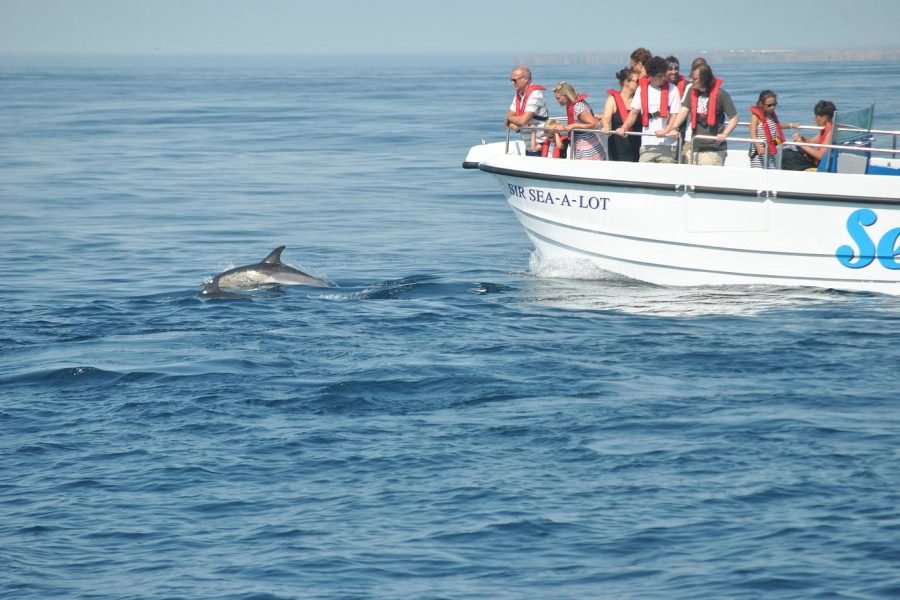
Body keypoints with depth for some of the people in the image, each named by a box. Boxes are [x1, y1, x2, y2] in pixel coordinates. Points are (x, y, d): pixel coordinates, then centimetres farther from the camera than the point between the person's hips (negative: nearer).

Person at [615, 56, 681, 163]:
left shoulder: (672, 90, 0)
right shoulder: (642, 89, 7)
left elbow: (675, 115, -4)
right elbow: (634, 112, 10)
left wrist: (666, 131, -22)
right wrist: (624, 128, -6)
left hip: (667, 144, -2)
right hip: (647, 144, 2)